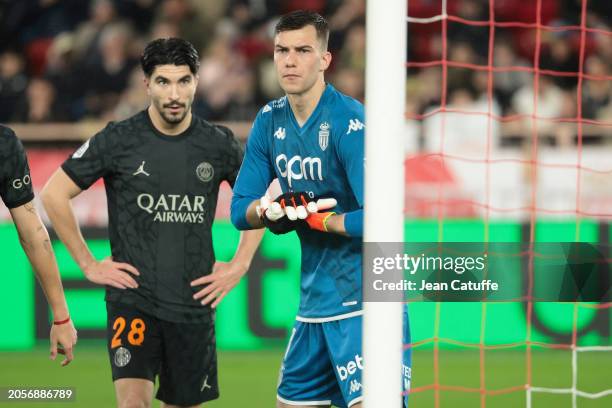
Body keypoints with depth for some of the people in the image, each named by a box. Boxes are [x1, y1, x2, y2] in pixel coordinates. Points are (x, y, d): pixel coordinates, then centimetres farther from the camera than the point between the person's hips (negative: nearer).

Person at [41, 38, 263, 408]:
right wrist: (88, 264, -1)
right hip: (133, 299, -3)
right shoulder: (118, 140, -5)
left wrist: (240, 265, 8)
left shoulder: (219, 144, 2)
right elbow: (54, 194, 1)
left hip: (194, 304, 3)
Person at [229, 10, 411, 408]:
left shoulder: (350, 123, -16)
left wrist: (315, 218, -13)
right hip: (314, 299, 8)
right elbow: (240, 211, 10)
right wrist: (274, 210, -11)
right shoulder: (270, 121, 7)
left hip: (364, 299, -8)